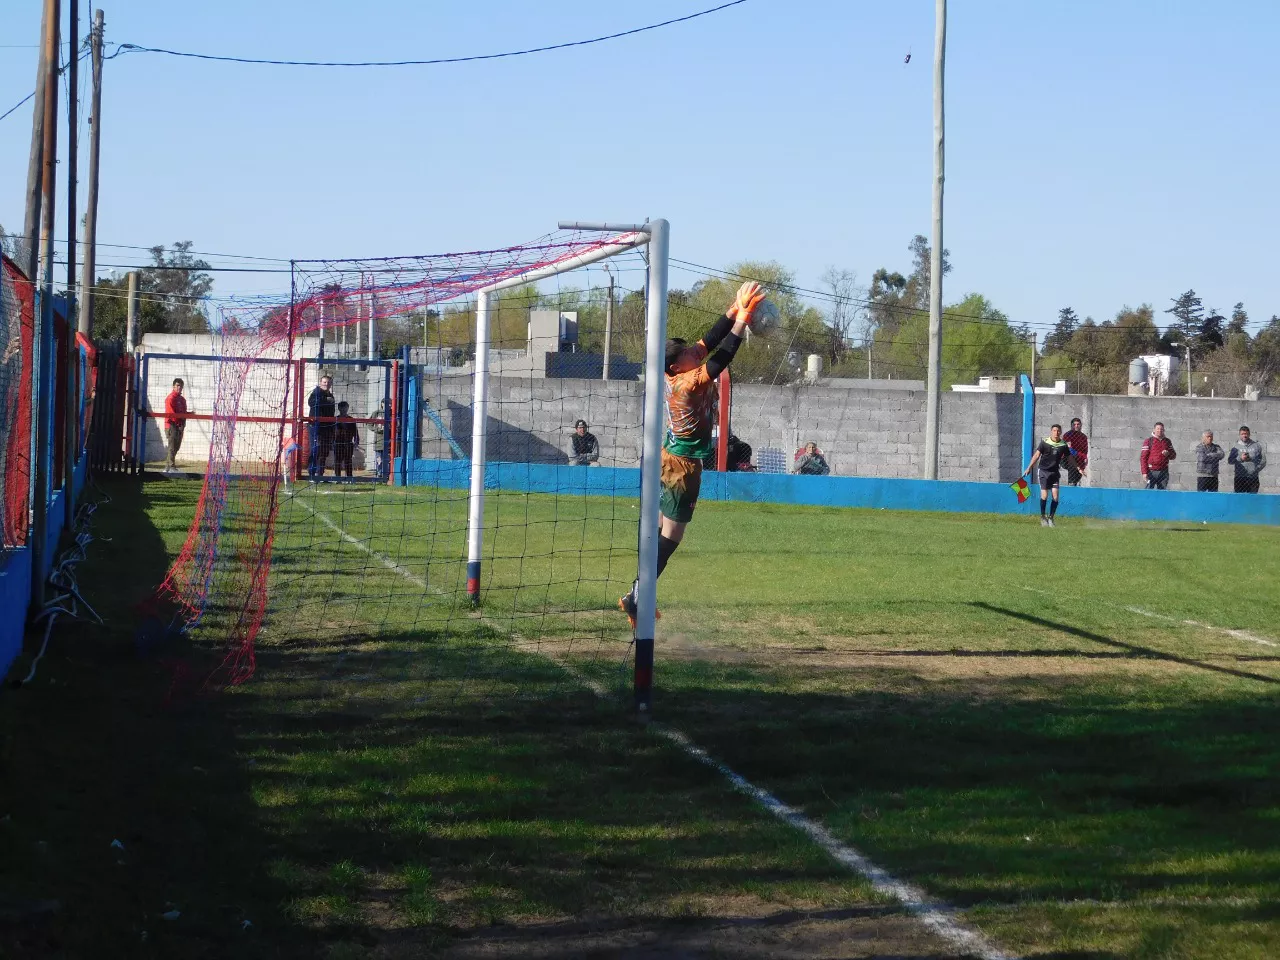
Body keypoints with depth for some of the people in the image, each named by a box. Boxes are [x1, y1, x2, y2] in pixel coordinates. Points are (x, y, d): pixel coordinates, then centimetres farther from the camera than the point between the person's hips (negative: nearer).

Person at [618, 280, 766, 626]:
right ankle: (635, 599, -9)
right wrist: (742, 318, -23)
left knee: (662, 530, 14)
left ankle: (637, 597, 18)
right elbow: (721, 356, -26)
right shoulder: (690, 382, -21)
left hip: (671, 458, 9)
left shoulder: (676, 375, 1)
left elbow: (709, 342, 6)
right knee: (671, 535, -6)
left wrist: (734, 311, 0)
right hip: (683, 466, -9)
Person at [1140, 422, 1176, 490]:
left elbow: (1174, 456, 16)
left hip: (1164, 471, 4)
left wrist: (1168, 454, -8)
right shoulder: (1148, 441, 0)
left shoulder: (1167, 441, 13)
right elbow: (1143, 457, -4)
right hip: (1152, 471, -4)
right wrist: (1144, 472, -12)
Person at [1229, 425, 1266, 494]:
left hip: (1253, 478, 0)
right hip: (1240, 478, 0)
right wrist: (1240, 458, -14)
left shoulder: (1257, 445, 8)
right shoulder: (1236, 447, 7)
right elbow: (1230, 461, 1)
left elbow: (1263, 460, 7)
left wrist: (1256, 469, -4)